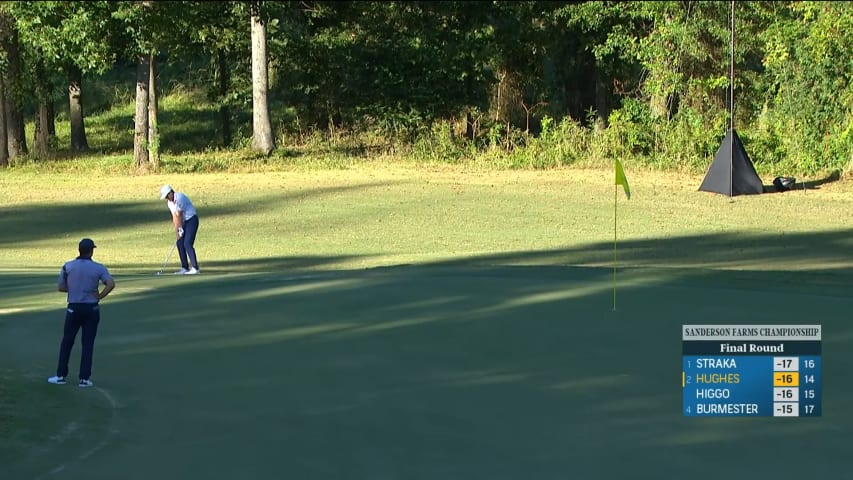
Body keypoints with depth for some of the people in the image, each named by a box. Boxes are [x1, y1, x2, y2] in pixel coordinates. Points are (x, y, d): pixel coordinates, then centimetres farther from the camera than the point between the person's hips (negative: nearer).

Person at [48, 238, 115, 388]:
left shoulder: (68, 266, -4)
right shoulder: (98, 268, -7)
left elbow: (60, 287, 0)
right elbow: (111, 284, -20)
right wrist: (99, 296, -9)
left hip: (74, 308, 0)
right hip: (91, 308, 0)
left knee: (67, 341, 12)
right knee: (88, 343, 6)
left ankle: (61, 375, 12)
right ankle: (84, 378, 4)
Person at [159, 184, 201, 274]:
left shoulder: (179, 198, -22)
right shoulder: (169, 202, 6)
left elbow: (179, 216, -18)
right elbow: (174, 216, 5)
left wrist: (178, 230, -13)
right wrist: (177, 231, -4)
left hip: (192, 220, -9)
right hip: (184, 222, 9)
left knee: (187, 244, -16)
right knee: (180, 243, 3)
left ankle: (195, 268, -15)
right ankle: (185, 268, 6)